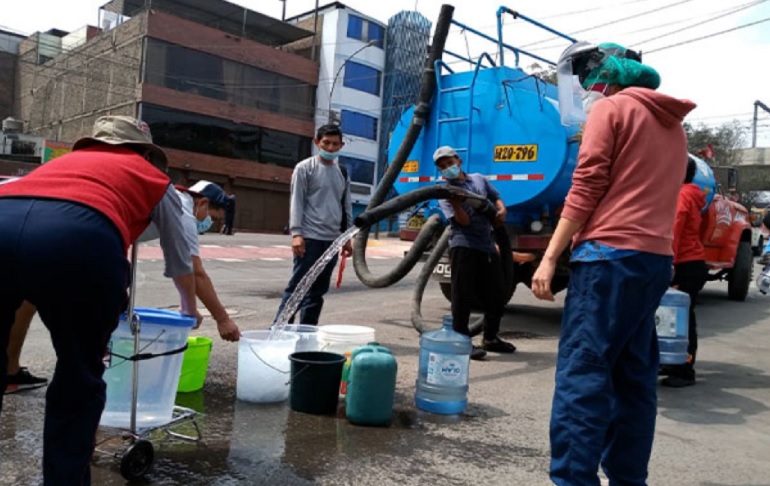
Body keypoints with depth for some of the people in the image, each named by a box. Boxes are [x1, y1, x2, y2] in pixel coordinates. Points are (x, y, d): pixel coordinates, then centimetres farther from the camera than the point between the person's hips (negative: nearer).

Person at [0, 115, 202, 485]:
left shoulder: (67, 159, 41)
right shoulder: (154, 178, 31)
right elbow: (180, 261, 42)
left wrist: (110, 301, 68)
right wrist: (189, 309, 62)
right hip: (78, 237, -4)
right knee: (79, 385, 16)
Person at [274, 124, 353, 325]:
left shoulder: (343, 173, 15)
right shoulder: (305, 168, 0)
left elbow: (346, 206, 18)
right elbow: (296, 202, -6)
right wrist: (296, 233, -15)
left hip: (332, 240, 6)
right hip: (310, 238, -6)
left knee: (318, 290, 9)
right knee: (297, 286, -7)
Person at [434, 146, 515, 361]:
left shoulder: (479, 179, 14)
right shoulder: (446, 194, -2)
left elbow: (496, 197, 22)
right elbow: (464, 221, -12)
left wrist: (501, 210, 0)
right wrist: (454, 200, -28)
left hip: (487, 246, 6)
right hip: (464, 246, -5)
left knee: (496, 294, 11)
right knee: (463, 295, -6)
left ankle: (490, 338, 27)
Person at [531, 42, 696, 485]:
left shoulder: (611, 107, 0)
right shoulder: (674, 125, 23)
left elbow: (586, 189, -9)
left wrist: (550, 257, -10)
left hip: (611, 253, -8)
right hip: (657, 260, 8)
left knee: (582, 371, -9)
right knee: (635, 376, 10)